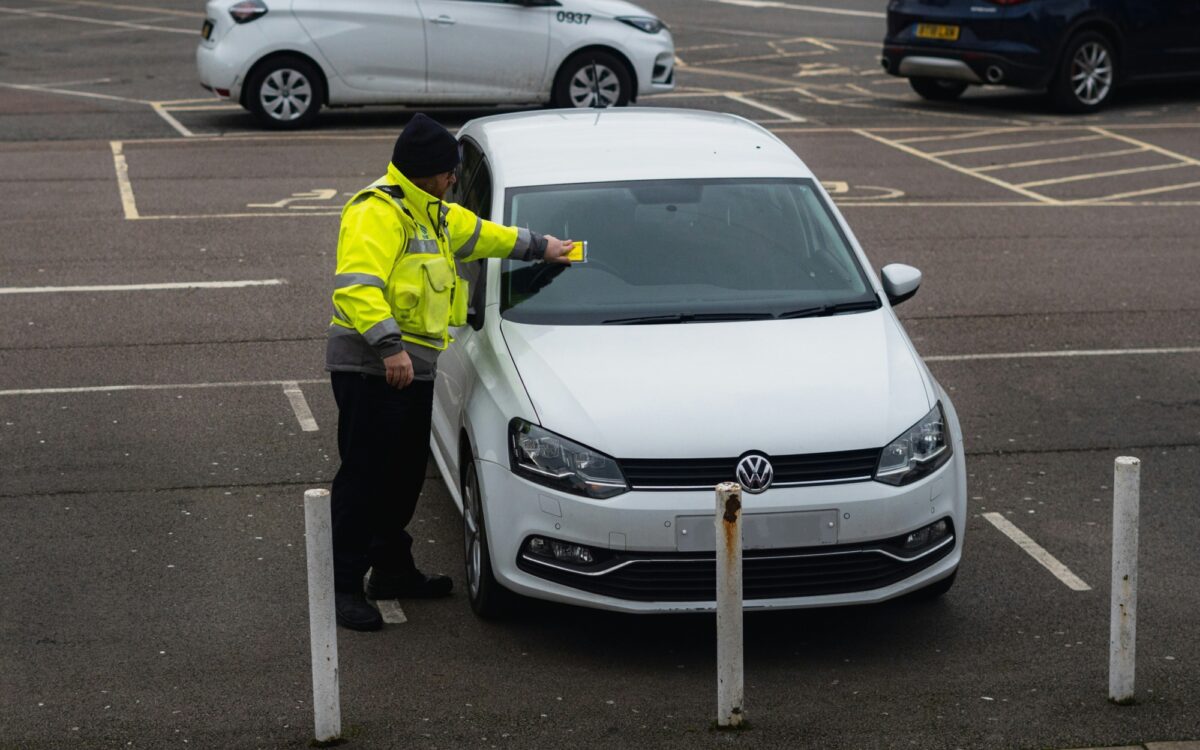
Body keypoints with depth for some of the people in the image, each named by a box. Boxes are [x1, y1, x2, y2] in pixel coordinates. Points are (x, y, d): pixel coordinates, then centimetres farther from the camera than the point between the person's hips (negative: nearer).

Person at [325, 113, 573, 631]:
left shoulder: (432, 214, 19)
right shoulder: (377, 213, -15)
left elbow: (478, 234, 37)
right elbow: (355, 286, -26)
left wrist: (538, 247, 45)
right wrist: (388, 345, -32)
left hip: (413, 367, 10)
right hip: (371, 369, -10)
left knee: (405, 474, 16)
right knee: (365, 476, -7)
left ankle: (392, 569, 29)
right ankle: (344, 585, -2)